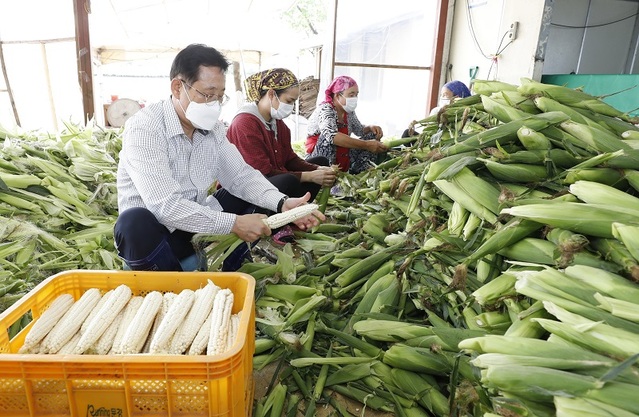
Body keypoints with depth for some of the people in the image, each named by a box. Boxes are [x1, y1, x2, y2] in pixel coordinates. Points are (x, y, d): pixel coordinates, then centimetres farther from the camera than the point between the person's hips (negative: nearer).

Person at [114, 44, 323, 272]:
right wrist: (233, 224, -33)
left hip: (198, 226, 6)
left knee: (256, 195, -1)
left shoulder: (213, 127, -2)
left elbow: (241, 176, -4)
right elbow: (165, 206, -31)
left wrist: (282, 203, -21)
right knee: (135, 223, -38)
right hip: (153, 231, -6)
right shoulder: (144, 128, -22)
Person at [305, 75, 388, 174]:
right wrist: (366, 145, -43)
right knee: (328, 138, -33)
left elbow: (359, 130, 21)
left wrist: (371, 127, -4)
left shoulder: (349, 111, 3)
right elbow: (331, 136, -38)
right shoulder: (325, 109, -18)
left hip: (345, 161, 7)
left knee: (373, 135, 2)